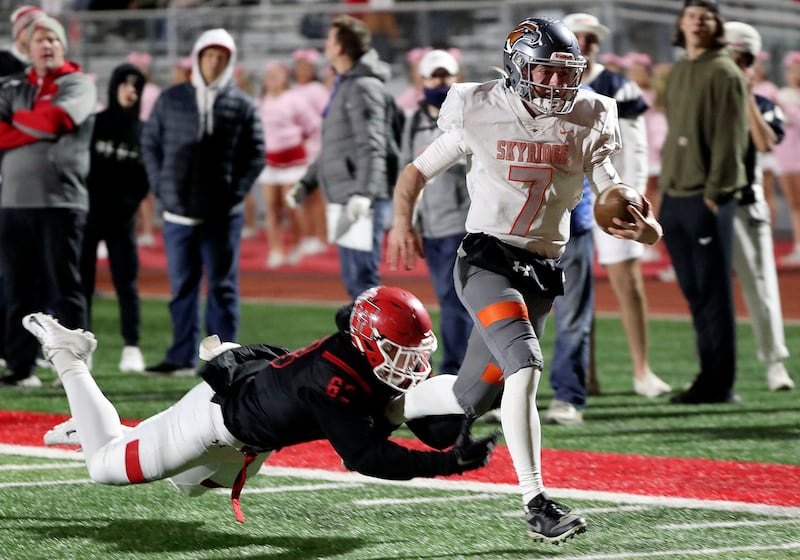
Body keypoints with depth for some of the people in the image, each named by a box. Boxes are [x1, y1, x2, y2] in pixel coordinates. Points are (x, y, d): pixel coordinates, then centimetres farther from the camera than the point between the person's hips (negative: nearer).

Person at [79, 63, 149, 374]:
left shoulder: (143, 132, 5)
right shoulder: (93, 123, 2)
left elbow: (145, 179, 7)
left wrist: (127, 204, -6)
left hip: (122, 220, 1)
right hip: (87, 214, -1)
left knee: (126, 282, -3)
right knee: (81, 283, -1)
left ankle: (131, 349, -2)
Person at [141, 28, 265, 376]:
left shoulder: (242, 106, 2)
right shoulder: (170, 100, 6)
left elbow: (256, 154, 4)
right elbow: (150, 143, 11)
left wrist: (236, 192, -6)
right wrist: (160, 187, 2)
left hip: (223, 215, -2)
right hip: (178, 212, 2)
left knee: (222, 287, 2)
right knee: (182, 287, 7)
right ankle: (182, 357, 12)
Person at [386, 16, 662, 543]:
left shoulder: (587, 124, 3)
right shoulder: (481, 115, -3)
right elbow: (417, 172, 9)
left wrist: (644, 228, -22)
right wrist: (402, 221, -5)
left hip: (541, 274, 4)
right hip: (486, 258, -4)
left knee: (472, 397, 6)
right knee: (524, 365, -25)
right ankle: (537, 503, -23)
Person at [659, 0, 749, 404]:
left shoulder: (723, 72, -6)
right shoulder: (677, 73, 18)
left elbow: (729, 138, -12)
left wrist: (715, 191, -17)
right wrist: (665, 188, 15)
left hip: (708, 198, -8)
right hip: (674, 197, 8)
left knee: (713, 292, -5)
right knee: (695, 294, 9)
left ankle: (718, 384, -3)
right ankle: (711, 378, 14)